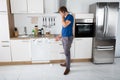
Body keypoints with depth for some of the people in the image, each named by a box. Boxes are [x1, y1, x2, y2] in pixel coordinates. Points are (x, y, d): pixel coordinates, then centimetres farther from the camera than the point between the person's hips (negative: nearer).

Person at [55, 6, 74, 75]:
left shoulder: (70, 16, -13)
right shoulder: (65, 17, 14)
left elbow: (64, 25, -26)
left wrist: (62, 17, -12)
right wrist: (60, 36, 20)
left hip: (68, 37, -9)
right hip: (64, 37, 9)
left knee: (67, 52, -4)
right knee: (66, 52, 19)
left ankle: (68, 68, 7)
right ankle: (66, 63, 35)